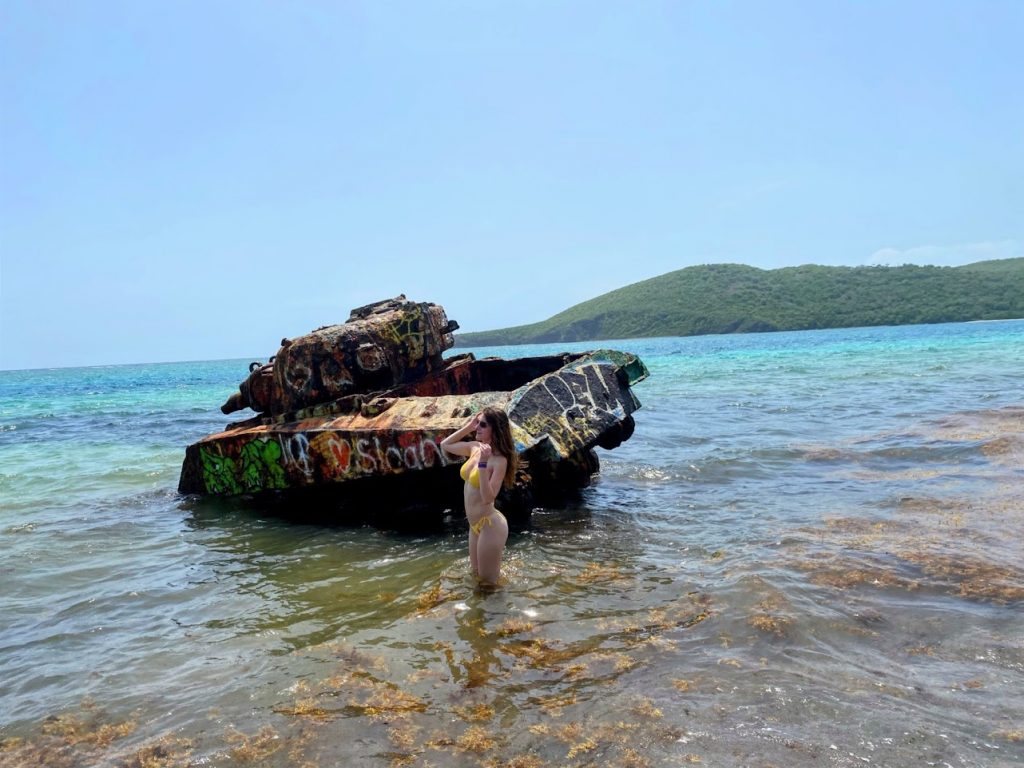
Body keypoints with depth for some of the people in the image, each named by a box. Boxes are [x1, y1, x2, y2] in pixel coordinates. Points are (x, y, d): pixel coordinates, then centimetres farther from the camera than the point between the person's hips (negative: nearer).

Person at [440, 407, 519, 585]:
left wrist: (483, 464, -34)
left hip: (489, 524, -8)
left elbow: (488, 498, -28)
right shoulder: (475, 447, -1)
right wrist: (467, 427, 2)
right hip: (475, 524, 8)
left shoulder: (499, 460, -22)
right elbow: (445, 445, 14)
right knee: (476, 573, 25)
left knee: (488, 581, 9)